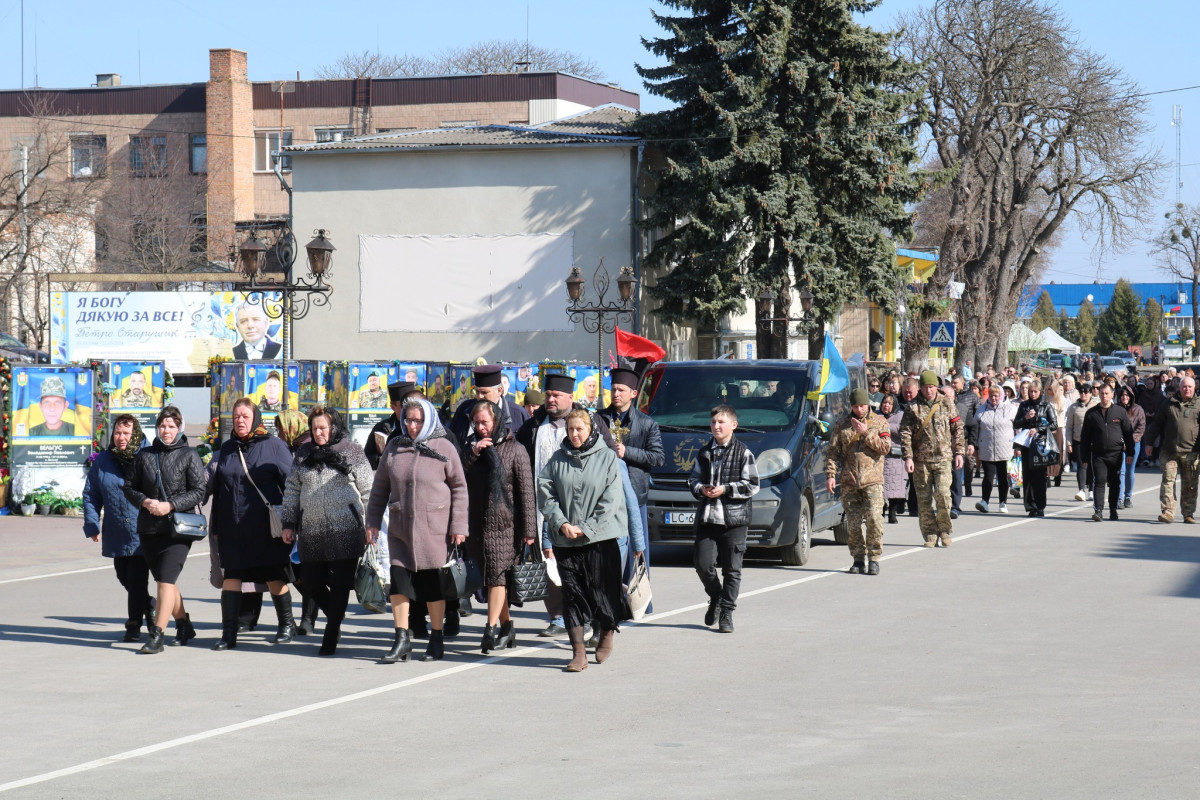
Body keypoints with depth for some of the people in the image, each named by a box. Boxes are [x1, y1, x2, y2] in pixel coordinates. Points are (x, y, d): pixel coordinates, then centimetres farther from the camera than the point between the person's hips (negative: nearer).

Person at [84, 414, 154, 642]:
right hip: (116, 535, 4)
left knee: (137, 579, -6)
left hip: (143, 534, -4)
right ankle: (147, 606, 37)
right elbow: (90, 494, 12)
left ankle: (134, 624, 5)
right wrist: (92, 525, 2)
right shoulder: (102, 461, 6)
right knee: (124, 577, 14)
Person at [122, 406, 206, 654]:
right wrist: (145, 502, -8)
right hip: (149, 528, 5)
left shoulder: (189, 456, -2)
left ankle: (156, 635, -15)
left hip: (179, 527, -5)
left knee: (166, 579, -13)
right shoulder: (145, 455, 9)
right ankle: (184, 626, 30)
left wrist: (170, 505, -16)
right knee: (164, 580, 13)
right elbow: (130, 487, 12)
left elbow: (198, 492, -5)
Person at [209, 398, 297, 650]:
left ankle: (286, 624, 23)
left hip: (266, 527, -4)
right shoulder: (227, 449, 11)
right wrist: (216, 526, 10)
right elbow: (217, 488, 14)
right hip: (233, 528, 4)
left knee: (274, 578, 4)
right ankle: (229, 634, -1)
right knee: (231, 577, -1)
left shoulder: (274, 446, -1)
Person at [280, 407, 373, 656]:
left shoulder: (351, 453, 2)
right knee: (311, 583, 5)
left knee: (340, 583, -3)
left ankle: (331, 635, 6)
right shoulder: (303, 455, 12)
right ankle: (335, 617, 31)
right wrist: (288, 523, 11)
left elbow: (367, 490, 3)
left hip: (345, 530, -4)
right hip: (311, 531, 4)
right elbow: (291, 490, 16)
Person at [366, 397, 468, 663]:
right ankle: (401, 639, 5)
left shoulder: (444, 449, -3)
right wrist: (372, 521, 10)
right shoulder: (394, 447, 7)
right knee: (398, 580, -3)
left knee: (433, 584, 4)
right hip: (400, 528, 3)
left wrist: (458, 526, -5)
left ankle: (437, 639, 17)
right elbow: (380, 486, 14)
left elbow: (459, 488, 0)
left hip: (434, 529, -3)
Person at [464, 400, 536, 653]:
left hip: (504, 523, -5)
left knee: (496, 574, -11)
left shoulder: (515, 450, -3)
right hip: (478, 523, 5)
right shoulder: (472, 446, 13)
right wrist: (472, 455, -10)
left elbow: (527, 491, -6)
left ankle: (492, 628, -11)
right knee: (491, 576, 8)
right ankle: (506, 627, 16)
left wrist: (529, 529, -10)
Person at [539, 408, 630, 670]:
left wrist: (586, 528, -10)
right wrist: (562, 524, -9)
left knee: (603, 589, 1)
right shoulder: (558, 459, 7)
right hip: (565, 540, 2)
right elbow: (545, 494, 5)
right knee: (572, 593, -2)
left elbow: (611, 500, -5)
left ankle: (607, 635, 27)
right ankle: (578, 652, -1)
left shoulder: (606, 457, 0)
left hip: (601, 538, -2)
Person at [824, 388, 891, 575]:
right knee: (853, 523, 2)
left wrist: (866, 433, -10)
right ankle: (859, 558, 12)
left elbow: (886, 447, -5)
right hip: (849, 481, 2)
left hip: (872, 480, -2)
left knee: (874, 519, -13)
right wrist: (830, 474, -3)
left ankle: (874, 558, -5)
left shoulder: (879, 422, 7)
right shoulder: (842, 424, 10)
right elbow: (832, 451, 8)